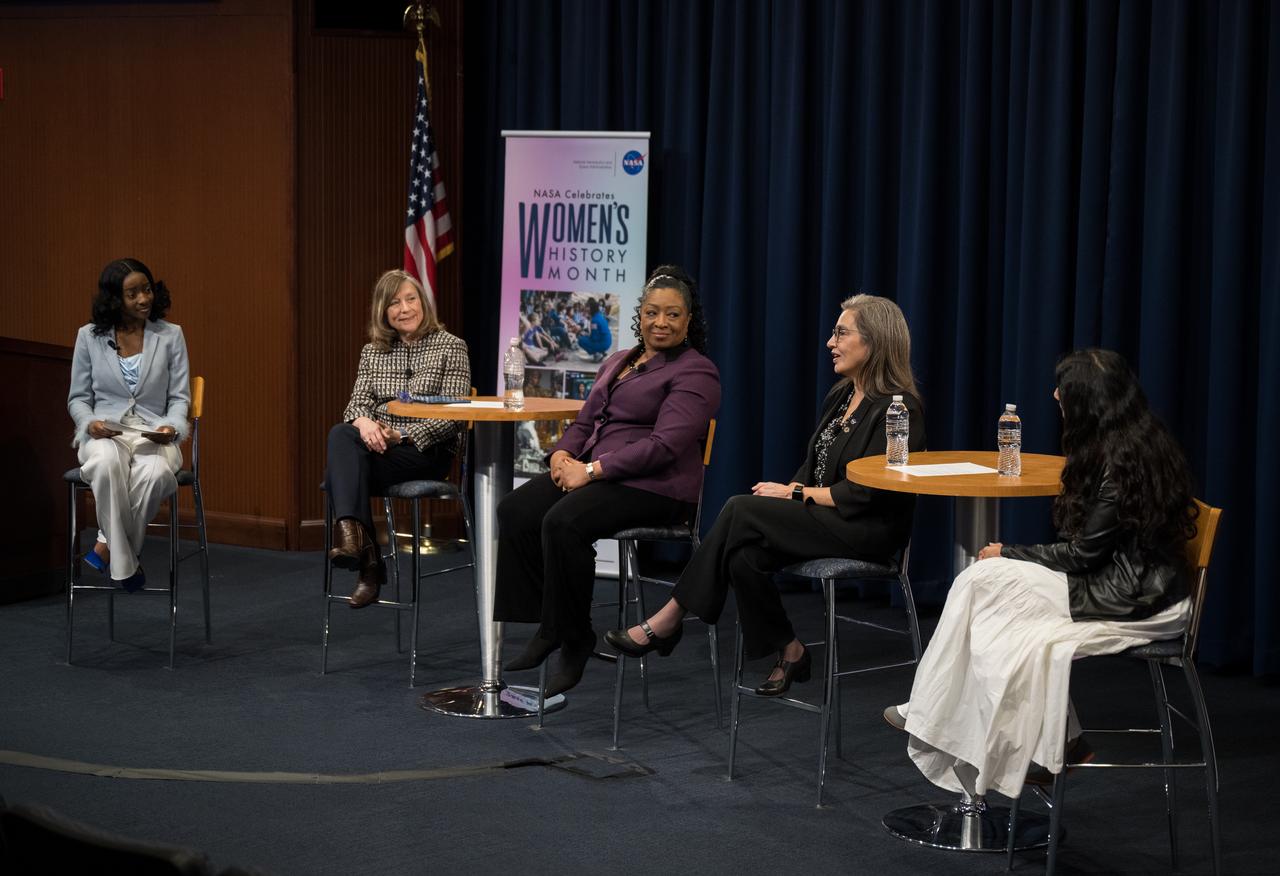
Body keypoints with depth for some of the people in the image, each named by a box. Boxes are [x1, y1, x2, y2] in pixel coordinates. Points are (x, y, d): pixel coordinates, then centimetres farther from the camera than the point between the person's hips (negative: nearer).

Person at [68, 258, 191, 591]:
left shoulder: (170, 335, 7)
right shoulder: (89, 336, 7)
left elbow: (180, 397, 6)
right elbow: (78, 397, 11)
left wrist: (172, 427, -15)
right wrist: (90, 422, -11)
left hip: (154, 434, 0)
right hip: (103, 433, 0)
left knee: (155, 474, -38)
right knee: (107, 464, -40)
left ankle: (108, 544, -17)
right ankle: (124, 562, -28)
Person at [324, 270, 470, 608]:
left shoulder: (450, 347, 0)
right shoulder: (372, 352, 15)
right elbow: (357, 402, 6)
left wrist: (400, 435, -21)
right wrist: (363, 422, -20)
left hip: (428, 451, -4)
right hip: (378, 446, 4)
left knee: (339, 471, -30)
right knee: (341, 435, -33)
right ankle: (353, 536, -44)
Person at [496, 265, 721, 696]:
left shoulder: (695, 372, -5)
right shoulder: (618, 361, 21)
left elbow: (664, 445, -17)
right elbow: (585, 421, 22)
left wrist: (593, 470, -21)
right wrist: (562, 454, -2)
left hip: (653, 486, -8)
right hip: (595, 474, 8)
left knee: (564, 522, -32)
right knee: (515, 510, -16)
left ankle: (574, 640, -17)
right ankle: (548, 626, -8)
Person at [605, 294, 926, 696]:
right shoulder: (840, 396, 15)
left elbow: (868, 493, -18)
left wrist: (796, 493, -14)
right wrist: (788, 491, -3)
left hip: (867, 531, -8)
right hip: (820, 518, 8)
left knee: (742, 511, -23)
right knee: (745, 555, -23)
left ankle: (668, 621, -15)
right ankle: (789, 653, -8)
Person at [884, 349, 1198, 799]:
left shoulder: (1121, 462, -21)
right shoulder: (1145, 442, 8)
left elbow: (1083, 554, -15)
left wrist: (1008, 554, -3)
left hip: (1134, 604, -9)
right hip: (1136, 581, 9)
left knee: (982, 580, -10)